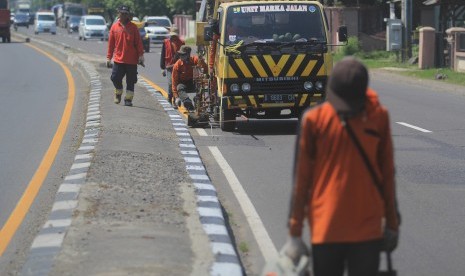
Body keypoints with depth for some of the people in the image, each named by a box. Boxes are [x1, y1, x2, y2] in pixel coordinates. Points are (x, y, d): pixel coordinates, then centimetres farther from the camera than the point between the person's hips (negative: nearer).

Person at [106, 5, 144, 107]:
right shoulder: (114, 27, 5)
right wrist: (109, 57, 6)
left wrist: (140, 56, -6)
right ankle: (118, 94, 20)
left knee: (130, 81, 3)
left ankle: (128, 99, 12)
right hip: (118, 59, 1)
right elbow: (111, 43, 8)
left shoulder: (133, 27, 2)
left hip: (131, 60, -1)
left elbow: (138, 42, 1)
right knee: (115, 78, -6)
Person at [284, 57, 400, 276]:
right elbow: (302, 178, 0)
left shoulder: (379, 117, -1)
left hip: (367, 230, 1)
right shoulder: (314, 119, -5)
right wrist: (295, 232, 1)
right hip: (325, 229, 0)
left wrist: (392, 223, 12)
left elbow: (387, 173, 8)